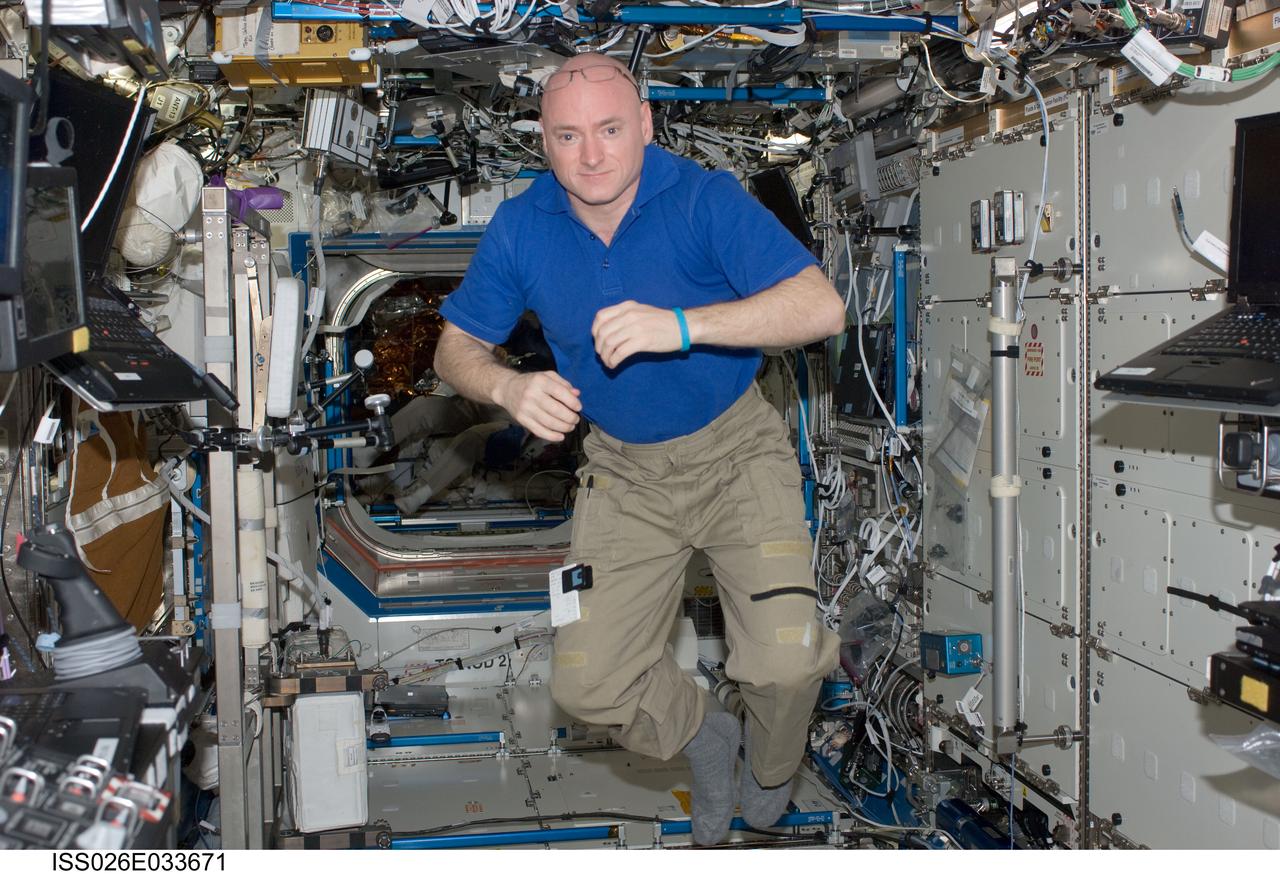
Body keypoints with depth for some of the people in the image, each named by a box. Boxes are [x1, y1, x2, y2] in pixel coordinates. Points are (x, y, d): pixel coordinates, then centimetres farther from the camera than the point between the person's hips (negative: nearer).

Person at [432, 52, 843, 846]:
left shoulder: (705, 199, -19)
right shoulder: (521, 228, -8)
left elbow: (822, 308, -29)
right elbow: (457, 348, 1)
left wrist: (681, 324, -41)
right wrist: (510, 387, -23)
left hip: (736, 449, -3)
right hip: (625, 470, 4)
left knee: (784, 661, -19)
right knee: (587, 684, -2)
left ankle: (769, 765, 20)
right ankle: (703, 737, 32)